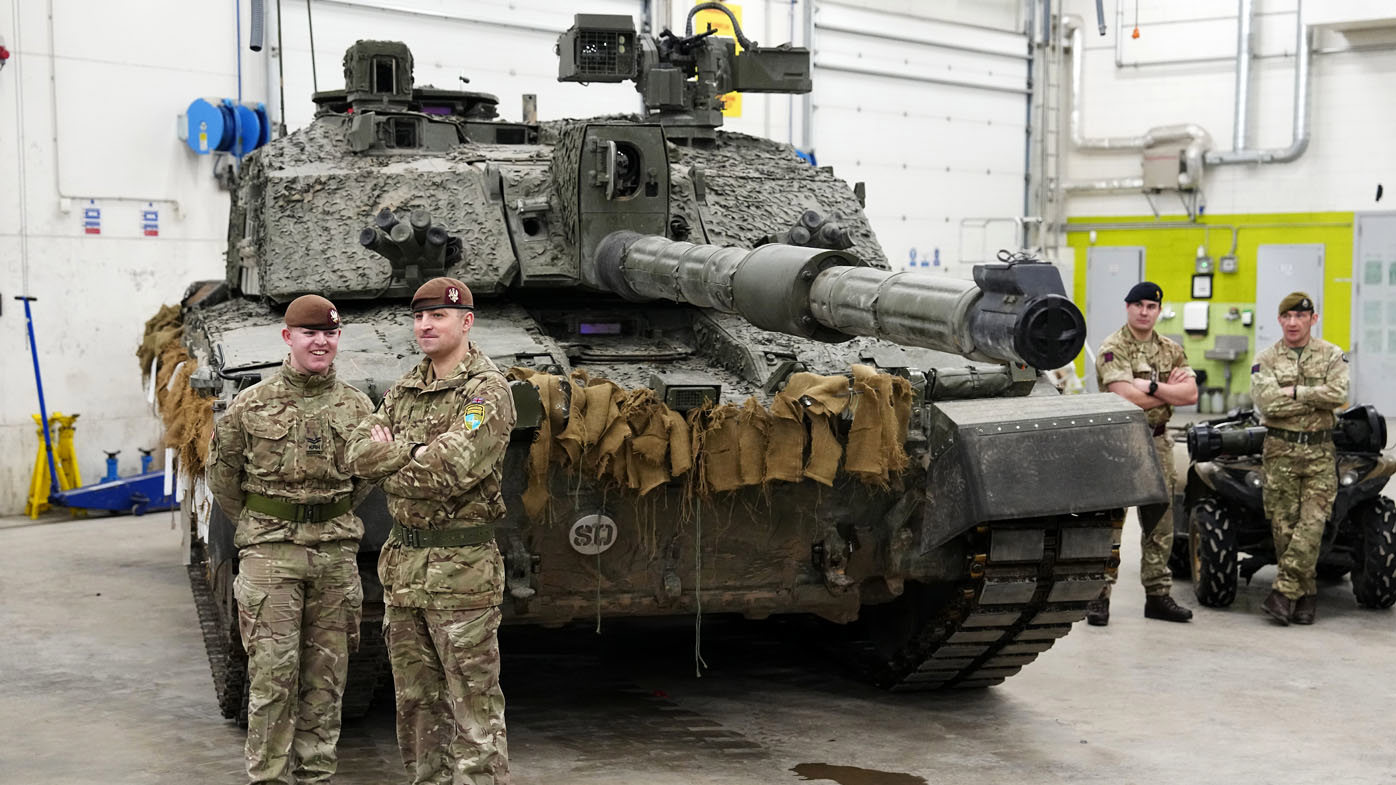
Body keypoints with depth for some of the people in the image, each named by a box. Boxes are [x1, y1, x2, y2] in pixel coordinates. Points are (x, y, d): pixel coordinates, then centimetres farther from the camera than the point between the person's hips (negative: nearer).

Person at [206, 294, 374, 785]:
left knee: (325, 677, 7)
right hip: (269, 552, -2)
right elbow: (223, 477, 10)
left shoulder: (357, 408, 5)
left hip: (336, 551, 3)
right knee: (273, 675, -4)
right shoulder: (251, 405, -2)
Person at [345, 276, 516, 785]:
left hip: (461, 570, -7)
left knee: (473, 706, -3)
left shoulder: (487, 391, -11)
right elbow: (359, 454, 2)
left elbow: (451, 471, -23)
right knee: (416, 702, 15)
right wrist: (418, 450, -15)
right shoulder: (404, 391, 13)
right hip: (402, 564, 8)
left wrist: (391, 463, -7)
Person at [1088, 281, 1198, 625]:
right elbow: (1128, 398, -21)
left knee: (1160, 525, 10)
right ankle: (1099, 597, 0)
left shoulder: (1170, 349, 11)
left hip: (1158, 443, 6)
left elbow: (1191, 393, -1)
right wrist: (1170, 390, -8)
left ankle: (1158, 595, 19)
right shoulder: (1112, 349, -8)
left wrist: (1151, 386, -15)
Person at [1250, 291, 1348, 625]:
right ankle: (1306, 593, 11)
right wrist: (1316, 398, -9)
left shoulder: (1332, 356, 7)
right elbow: (1267, 403, -13)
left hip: (1320, 451, 0)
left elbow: (1338, 394, -11)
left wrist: (1294, 392, -11)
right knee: (1284, 525, -1)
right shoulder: (1265, 361, 4)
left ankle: (1284, 592, -10)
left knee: (1312, 523, -11)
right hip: (1280, 450, 0)